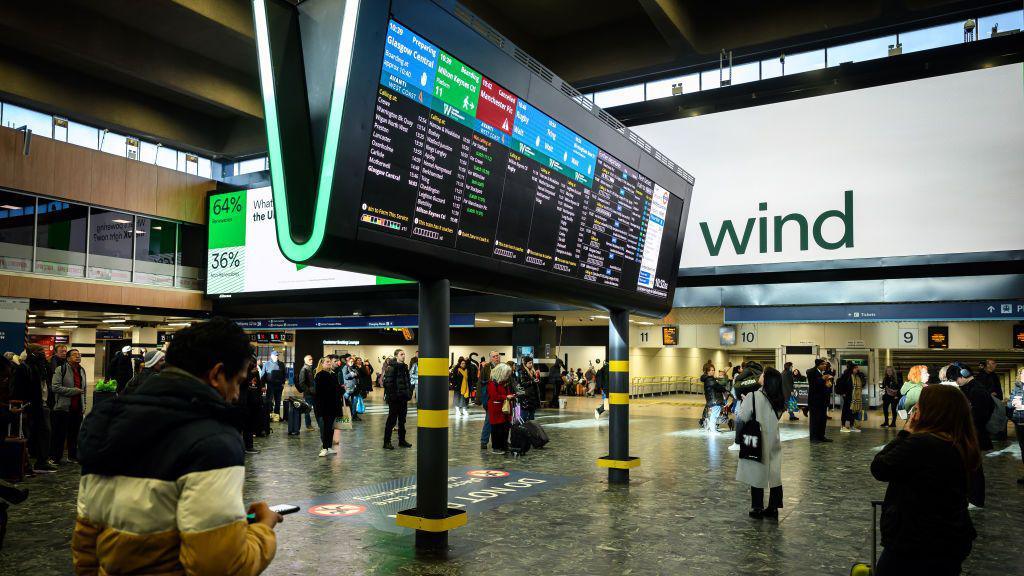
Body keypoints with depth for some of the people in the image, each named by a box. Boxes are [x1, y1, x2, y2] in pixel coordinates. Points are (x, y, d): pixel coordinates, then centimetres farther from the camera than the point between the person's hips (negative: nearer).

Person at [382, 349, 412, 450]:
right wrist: (391, 395, -22)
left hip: (403, 398, 8)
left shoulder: (405, 367, 12)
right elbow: (388, 383, -18)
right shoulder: (391, 368, -13)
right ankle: (387, 442, 6)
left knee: (402, 420, 13)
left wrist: (409, 393, 10)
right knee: (392, 420, -2)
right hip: (394, 399, -8)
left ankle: (402, 440, 23)